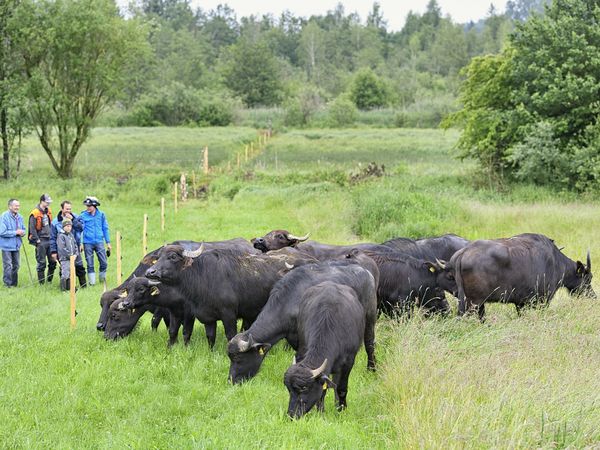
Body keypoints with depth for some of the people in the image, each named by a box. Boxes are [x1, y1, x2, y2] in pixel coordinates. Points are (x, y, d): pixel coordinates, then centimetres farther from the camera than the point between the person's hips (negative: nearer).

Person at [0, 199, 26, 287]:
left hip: (16, 246, 7)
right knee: (8, 266, -6)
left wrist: (22, 232, -6)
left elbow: (23, 229, 18)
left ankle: (14, 283, 23)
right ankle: (8, 283, 2)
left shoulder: (19, 217, 7)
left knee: (16, 266, 13)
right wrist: (15, 232, -18)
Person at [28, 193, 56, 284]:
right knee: (42, 262, -2)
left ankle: (49, 280, 20)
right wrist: (37, 240, -15)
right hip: (41, 241, -7)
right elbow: (32, 229, -14)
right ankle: (41, 282, 6)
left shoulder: (48, 211, 10)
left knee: (53, 261, 6)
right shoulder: (35, 213, -13)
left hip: (49, 239, 7)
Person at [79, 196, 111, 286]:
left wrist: (108, 242, 9)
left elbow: (105, 228, 10)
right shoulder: (82, 216, -2)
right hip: (87, 243, -1)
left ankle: (103, 280, 17)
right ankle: (92, 281, 11)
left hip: (99, 242, 1)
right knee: (90, 264, 3)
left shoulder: (101, 215, 4)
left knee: (104, 263, -1)